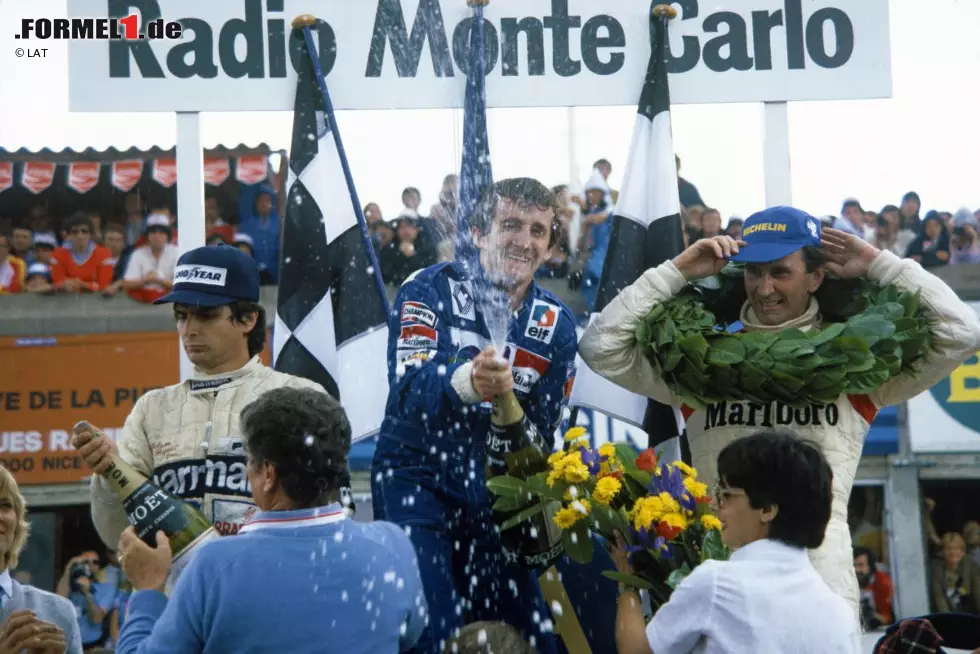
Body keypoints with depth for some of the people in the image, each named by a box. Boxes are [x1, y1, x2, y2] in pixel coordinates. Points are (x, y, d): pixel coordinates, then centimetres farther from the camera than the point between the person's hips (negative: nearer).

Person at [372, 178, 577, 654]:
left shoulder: (556, 326, 0)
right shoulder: (429, 290, -10)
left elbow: (540, 434, 7)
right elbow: (407, 389, -29)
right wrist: (467, 380, -47)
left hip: (492, 494, 4)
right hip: (415, 478, -4)